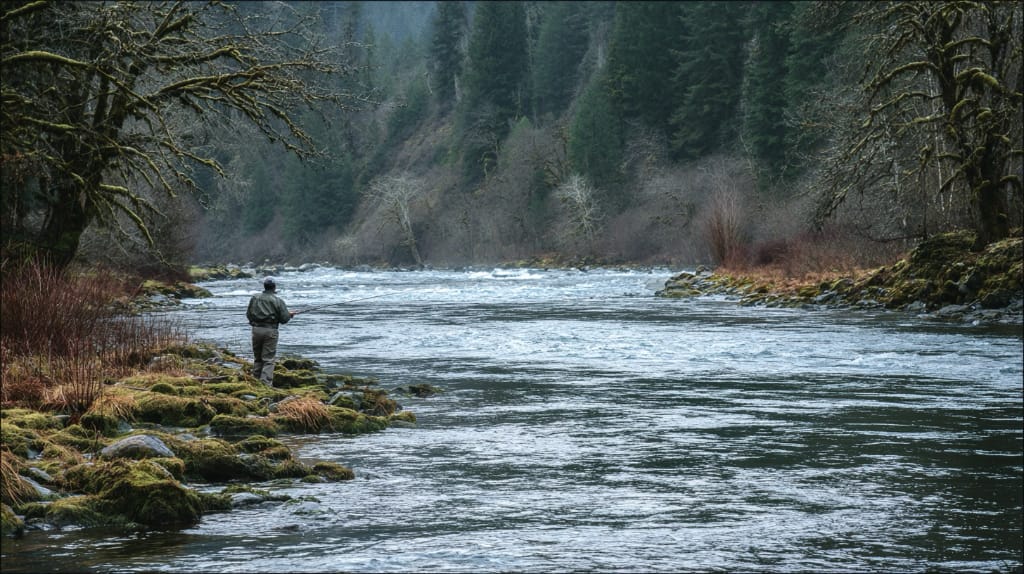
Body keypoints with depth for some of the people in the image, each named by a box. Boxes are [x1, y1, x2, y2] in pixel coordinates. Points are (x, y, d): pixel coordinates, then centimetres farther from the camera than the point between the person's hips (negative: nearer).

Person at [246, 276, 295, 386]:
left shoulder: (255, 298, 4)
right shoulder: (278, 301, -6)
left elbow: (248, 314, 9)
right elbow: (284, 318, -6)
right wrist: (290, 314, 15)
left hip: (256, 329, 3)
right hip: (270, 331, -3)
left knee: (257, 358, 16)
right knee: (268, 359, -2)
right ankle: (266, 384, -9)